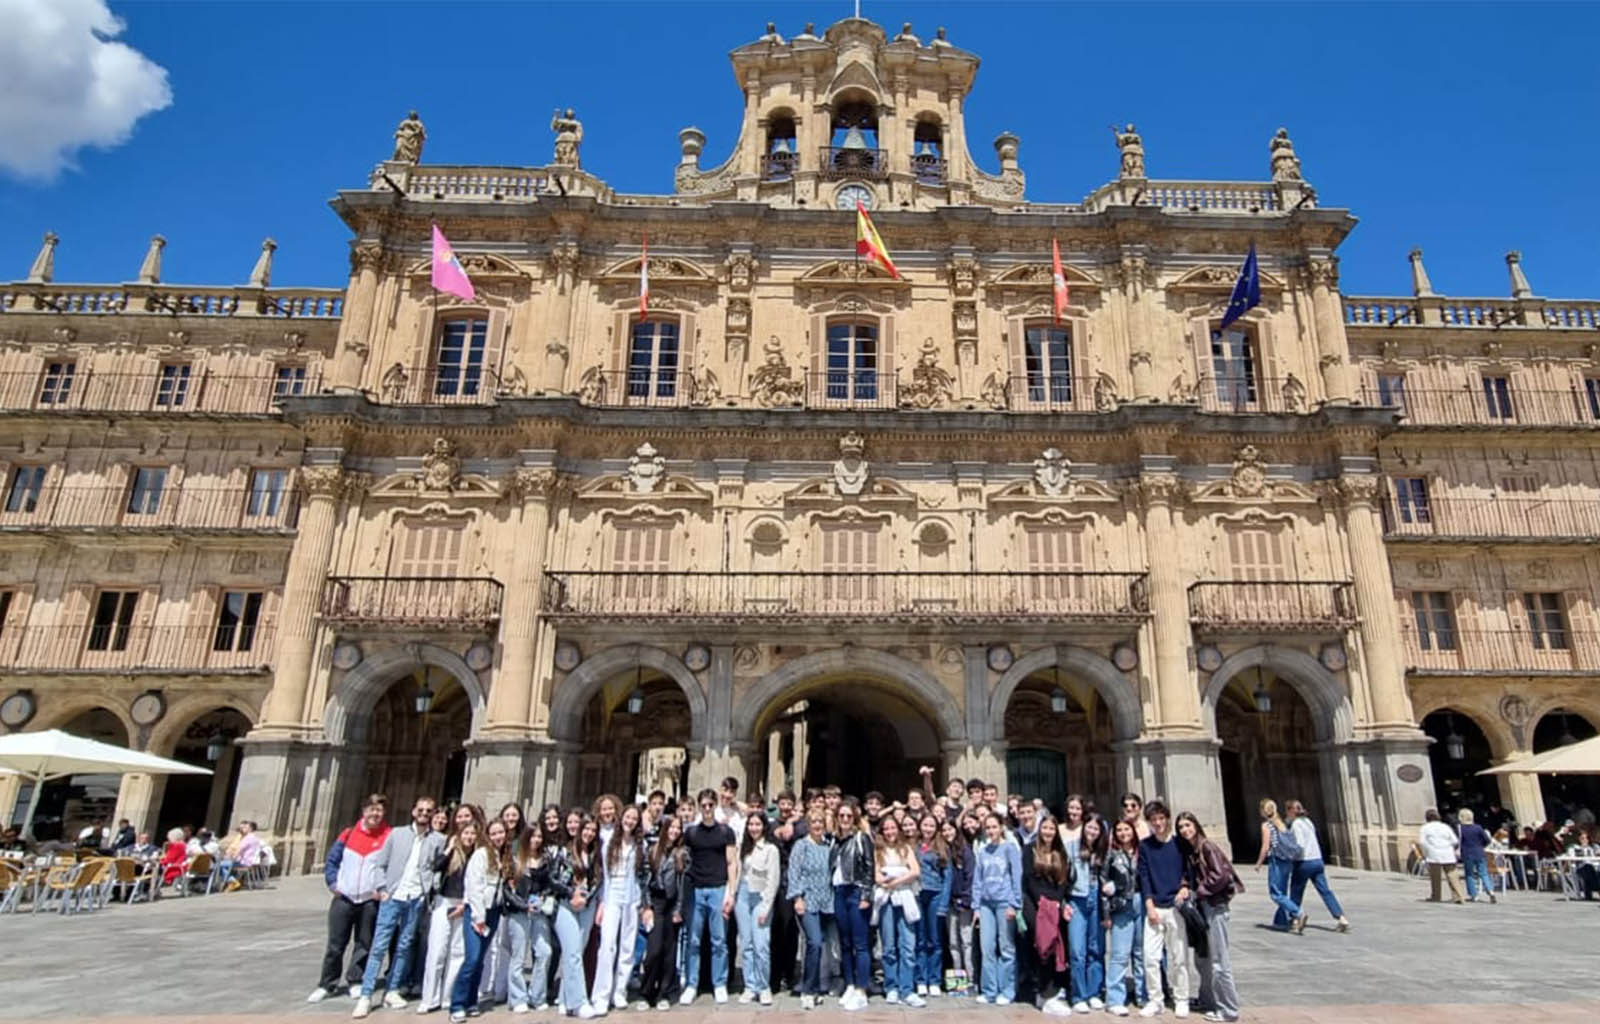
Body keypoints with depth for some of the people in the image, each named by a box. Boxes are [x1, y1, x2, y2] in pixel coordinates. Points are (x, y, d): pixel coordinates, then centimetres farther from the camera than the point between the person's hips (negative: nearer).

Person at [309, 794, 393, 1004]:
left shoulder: (389, 837, -3)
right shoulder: (348, 834, 4)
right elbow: (331, 861, 11)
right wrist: (333, 883, 0)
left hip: (370, 902, -1)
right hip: (344, 898, 2)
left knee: (363, 945, 7)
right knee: (335, 945, 6)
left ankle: (356, 982, 21)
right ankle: (326, 984, 18)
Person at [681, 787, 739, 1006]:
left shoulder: (726, 832, 4)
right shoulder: (690, 832, 7)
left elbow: (732, 863, 2)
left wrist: (731, 893, -5)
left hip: (718, 889, -1)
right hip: (695, 890, 1)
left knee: (719, 940, 3)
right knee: (693, 941, 4)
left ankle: (720, 985, 14)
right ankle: (691, 985, 14)